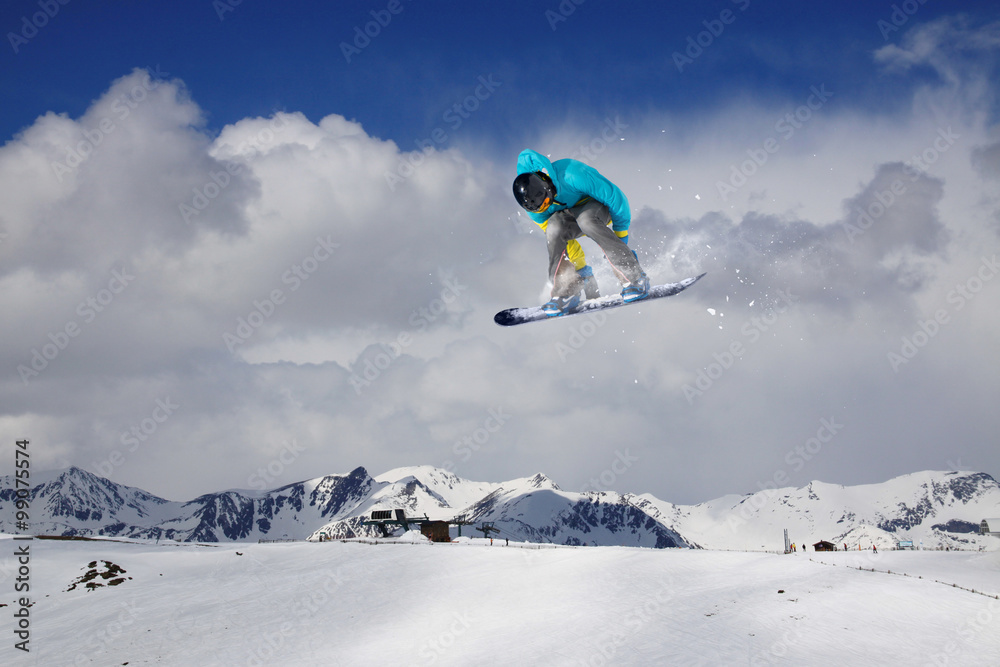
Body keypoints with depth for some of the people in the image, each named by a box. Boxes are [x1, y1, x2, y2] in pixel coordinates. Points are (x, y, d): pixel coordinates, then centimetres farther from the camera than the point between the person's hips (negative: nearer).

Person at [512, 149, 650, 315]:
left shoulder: (571, 176, -36)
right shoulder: (531, 202, -19)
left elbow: (613, 195, -24)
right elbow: (558, 237, -7)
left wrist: (620, 235, -16)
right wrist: (581, 268, -5)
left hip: (597, 203, -4)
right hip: (568, 212, 4)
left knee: (585, 220, -38)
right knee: (554, 228, -30)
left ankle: (634, 278, -32)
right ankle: (566, 291, -18)